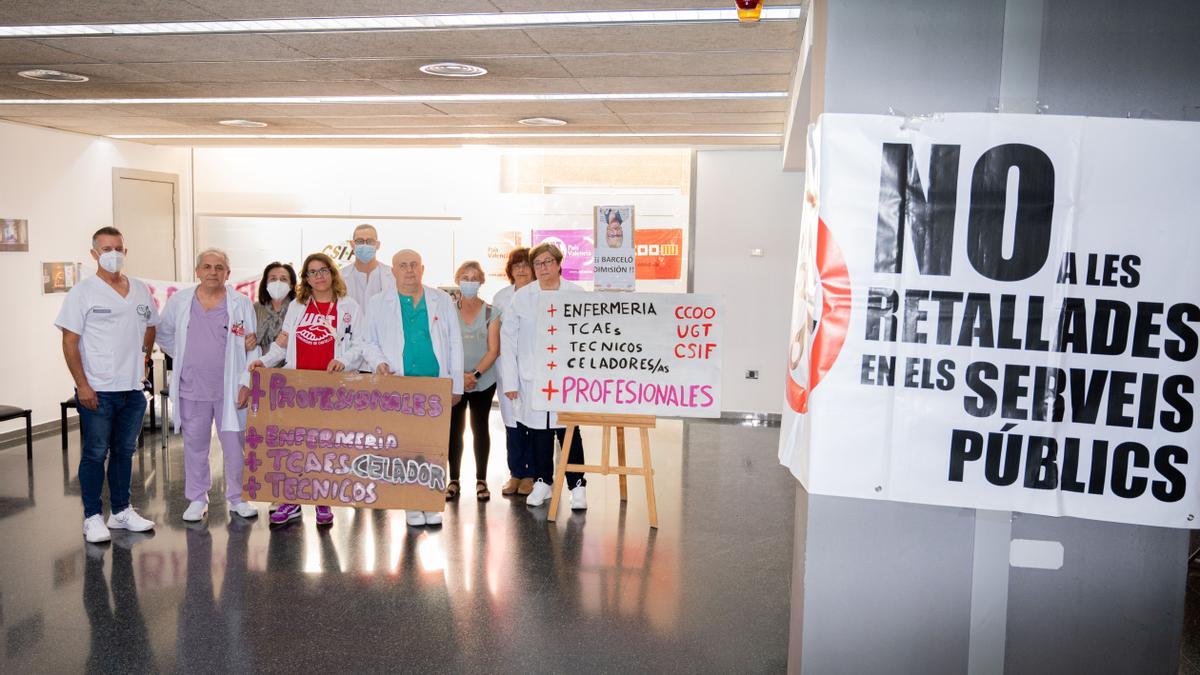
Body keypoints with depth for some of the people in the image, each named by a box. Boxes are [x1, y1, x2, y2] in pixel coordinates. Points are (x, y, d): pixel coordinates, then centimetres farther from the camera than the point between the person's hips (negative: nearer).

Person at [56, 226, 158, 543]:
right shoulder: (83, 292, -6)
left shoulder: (140, 290, 8)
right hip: (97, 391, -5)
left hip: (133, 389, 5)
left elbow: (150, 326, 24)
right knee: (95, 454, 2)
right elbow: (70, 343, -9)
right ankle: (92, 517, 13)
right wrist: (82, 385, -13)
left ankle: (121, 511, 25)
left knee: (124, 452, 14)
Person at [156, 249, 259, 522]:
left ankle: (237, 497, 19)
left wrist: (250, 344, -16)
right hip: (192, 387, 1)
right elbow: (163, 334, 15)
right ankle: (197, 498, 24)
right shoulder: (179, 301, 3)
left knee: (235, 444, 4)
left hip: (230, 387, -1)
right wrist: (184, 357, 7)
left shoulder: (242, 304, -1)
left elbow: (252, 344, 5)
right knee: (195, 445, 11)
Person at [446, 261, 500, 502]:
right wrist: (459, 375, -12)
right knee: (454, 429, 4)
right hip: (454, 380, 1)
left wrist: (475, 374, -14)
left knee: (480, 427, 6)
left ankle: (481, 480, 13)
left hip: (483, 381, -1)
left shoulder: (490, 312, 0)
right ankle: (453, 480, 12)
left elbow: (493, 350, -4)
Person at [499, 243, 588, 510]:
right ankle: (542, 482, 22)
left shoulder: (577, 295, 2)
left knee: (569, 431, -1)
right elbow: (508, 340, 5)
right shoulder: (520, 298, 5)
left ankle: (577, 485, 9)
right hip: (532, 378, 2)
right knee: (537, 430, 8)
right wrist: (510, 381, 0)